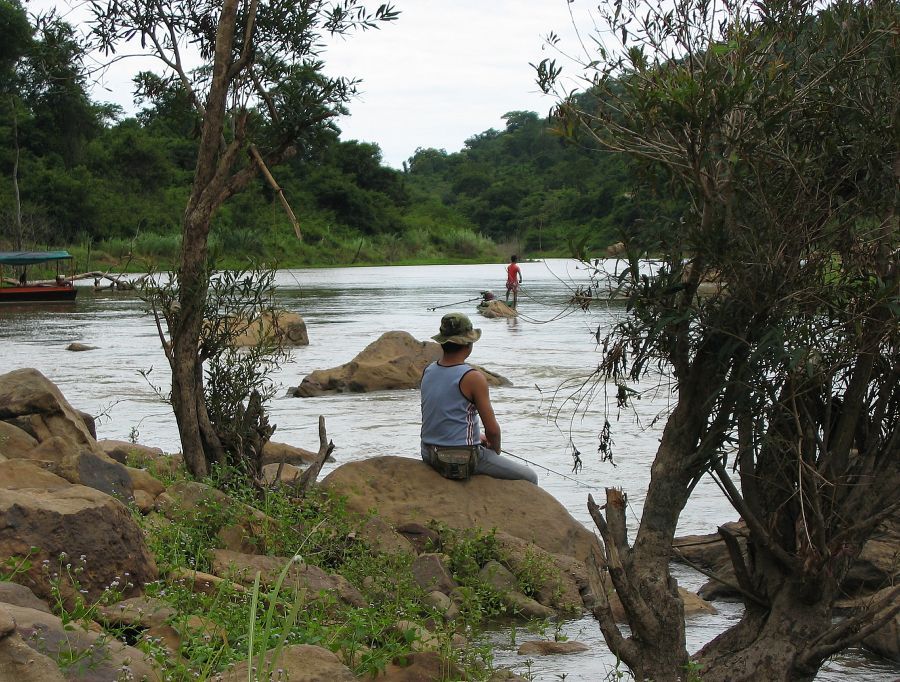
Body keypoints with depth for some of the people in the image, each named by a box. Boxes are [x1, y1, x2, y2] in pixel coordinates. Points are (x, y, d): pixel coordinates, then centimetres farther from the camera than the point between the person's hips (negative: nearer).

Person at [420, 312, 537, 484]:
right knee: (529, 479, 9)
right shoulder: (473, 378, -18)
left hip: (430, 456, 8)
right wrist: (496, 449, 7)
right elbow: (492, 429, -15)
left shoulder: (428, 372, 2)